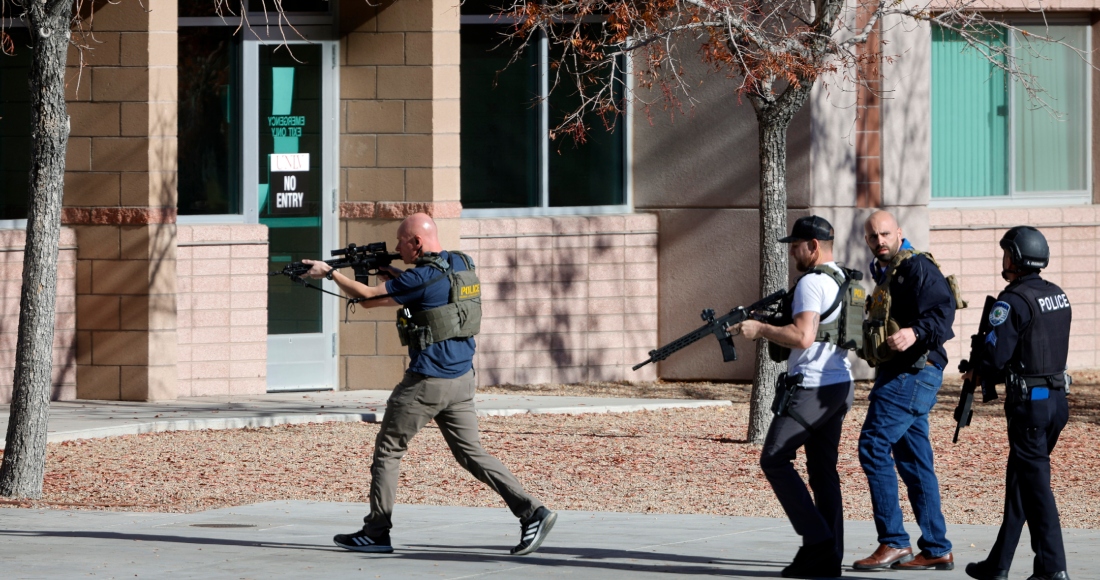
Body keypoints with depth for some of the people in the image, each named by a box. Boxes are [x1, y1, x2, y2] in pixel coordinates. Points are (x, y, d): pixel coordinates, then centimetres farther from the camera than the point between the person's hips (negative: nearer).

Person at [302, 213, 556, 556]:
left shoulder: (424, 276, -17)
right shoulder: (462, 265, 8)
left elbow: (369, 298, -11)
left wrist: (329, 273, 1)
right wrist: (395, 277, 15)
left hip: (427, 382, -8)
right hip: (462, 379, 8)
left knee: (388, 451, 6)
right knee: (470, 453, 10)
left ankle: (376, 533, 11)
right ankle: (531, 512, -4)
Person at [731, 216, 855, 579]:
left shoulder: (811, 283, -14)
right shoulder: (842, 281, 17)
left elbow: (803, 336, -25)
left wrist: (760, 329, -14)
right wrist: (767, 329, 17)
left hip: (813, 387, -10)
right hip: (840, 386, 10)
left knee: (774, 459, -4)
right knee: (823, 468, 9)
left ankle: (817, 538, -9)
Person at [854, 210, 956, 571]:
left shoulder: (916, 268, -10)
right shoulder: (885, 274, 20)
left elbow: (942, 308, -24)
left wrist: (916, 332, -38)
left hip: (912, 372, -10)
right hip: (898, 374, 10)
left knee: (874, 446, -14)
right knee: (913, 461, 9)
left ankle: (893, 541, -12)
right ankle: (936, 550, 11)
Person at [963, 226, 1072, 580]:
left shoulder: (1014, 302, -16)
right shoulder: (1058, 296, 10)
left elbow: (995, 355, -20)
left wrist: (978, 374, 3)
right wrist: (993, 374, 16)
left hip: (1029, 404, -8)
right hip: (1056, 399, 8)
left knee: (1035, 484, -5)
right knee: (1019, 480, 16)